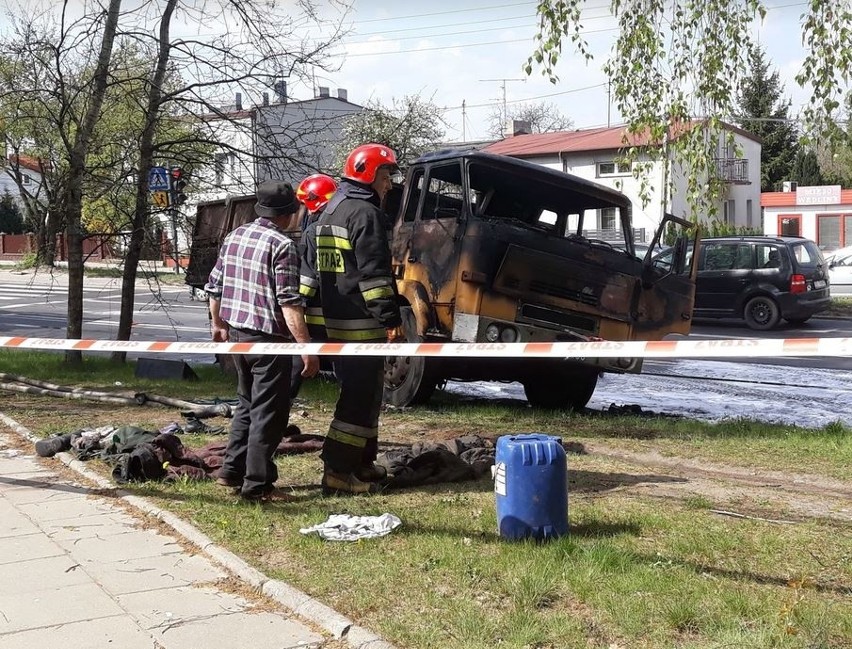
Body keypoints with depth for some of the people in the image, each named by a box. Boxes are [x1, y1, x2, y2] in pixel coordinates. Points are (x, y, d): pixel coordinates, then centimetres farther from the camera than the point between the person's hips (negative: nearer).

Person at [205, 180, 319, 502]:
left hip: (237, 333, 8)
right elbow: (289, 303, -20)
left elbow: (214, 287, 15)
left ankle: (232, 470, 26)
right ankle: (257, 484, 4)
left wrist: (218, 324, 29)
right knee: (269, 412, 0)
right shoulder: (282, 245, -15)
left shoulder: (234, 237, 9)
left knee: (247, 403, 22)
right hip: (269, 339, -8)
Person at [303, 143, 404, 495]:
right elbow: (373, 272, -20)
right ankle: (338, 472, -6)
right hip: (362, 324, -10)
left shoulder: (330, 212, 19)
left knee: (361, 393, 19)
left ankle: (361, 463, 27)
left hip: (336, 321, 10)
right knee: (360, 397, -7)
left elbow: (309, 265, 21)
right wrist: (391, 318, -20)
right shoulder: (365, 213, -12)